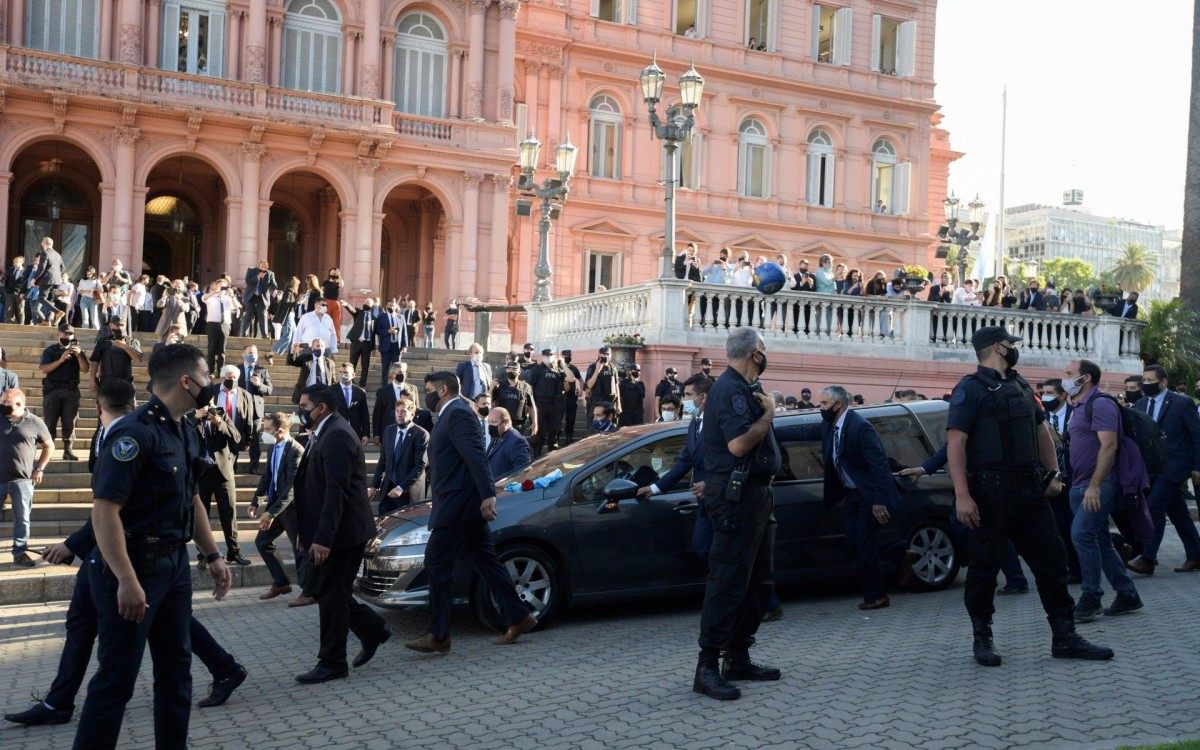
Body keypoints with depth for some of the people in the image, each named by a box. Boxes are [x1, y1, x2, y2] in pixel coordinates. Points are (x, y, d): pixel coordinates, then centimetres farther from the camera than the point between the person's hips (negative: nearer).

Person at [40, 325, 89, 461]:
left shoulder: (77, 350, 15)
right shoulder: (50, 350, 10)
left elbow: (86, 369, 2)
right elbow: (44, 369, -4)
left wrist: (79, 354, -13)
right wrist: (61, 360, -15)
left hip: (71, 390, 1)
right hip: (52, 390, -1)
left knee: (69, 423, -2)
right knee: (50, 422, -5)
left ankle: (68, 450, -1)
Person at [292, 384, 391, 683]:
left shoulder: (337, 436, -18)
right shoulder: (324, 435, 14)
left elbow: (335, 491, -24)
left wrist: (323, 538, -26)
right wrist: (308, 533, 18)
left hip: (342, 533, -10)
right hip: (329, 533, 10)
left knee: (331, 595, -2)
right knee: (326, 590, 15)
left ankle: (332, 664, 8)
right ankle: (373, 630, 26)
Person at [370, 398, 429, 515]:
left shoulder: (421, 434, -10)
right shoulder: (388, 430, 9)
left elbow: (421, 465, -14)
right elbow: (383, 460, 14)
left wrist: (402, 487, -18)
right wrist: (375, 485, 9)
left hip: (409, 491, -5)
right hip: (388, 488, 5)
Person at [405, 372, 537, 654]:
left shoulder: (457, 413, -12)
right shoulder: (453, 414, 19)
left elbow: (476, 456, -23)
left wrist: (488, 494, -31)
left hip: (457, 507, -10)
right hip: (466, 508, 10)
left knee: (437, 565, -6)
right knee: (485, 563, 13)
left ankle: (438, 636, -2)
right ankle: (518, 617, 17)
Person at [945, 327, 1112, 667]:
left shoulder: (1020, 386, 17)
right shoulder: (970, 389, -7)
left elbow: (1041, 432, 24)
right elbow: (955, 444, -15)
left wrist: (1053, 474, 12)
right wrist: (962, 496, -22)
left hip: (1029, 490, 7)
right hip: (990, 494, -7)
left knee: (1052, 561, 5)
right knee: (984, 566, 2)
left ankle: (1065, 637, 11)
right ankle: (982, 639, 14)